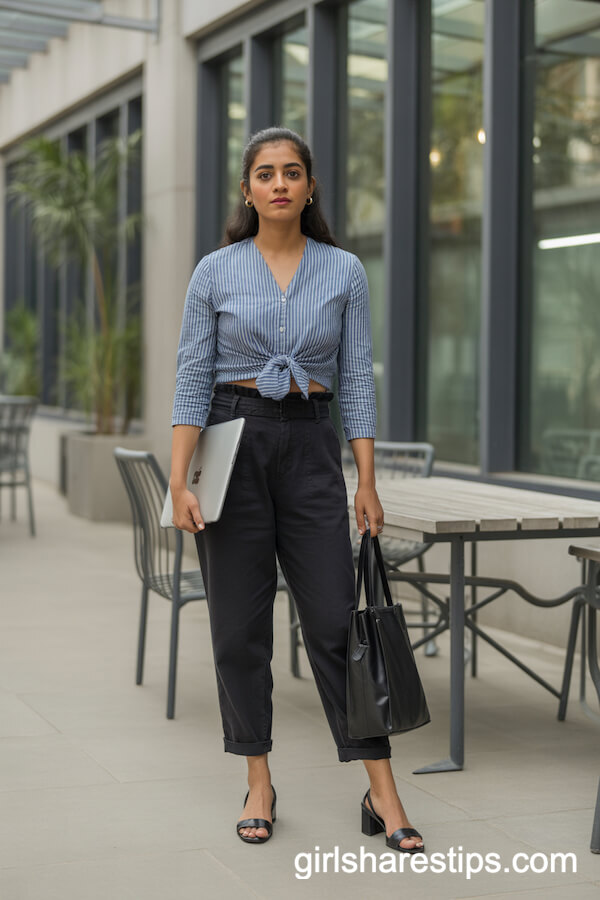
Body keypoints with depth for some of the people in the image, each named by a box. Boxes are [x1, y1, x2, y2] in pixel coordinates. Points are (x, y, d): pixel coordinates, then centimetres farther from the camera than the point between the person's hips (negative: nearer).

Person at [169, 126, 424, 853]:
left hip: (309, 447, 0)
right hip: (233, 441, 0)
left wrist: (367, 482, -3)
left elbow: (357, 379, 3)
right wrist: (179, 481, -9)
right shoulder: (214, 272, 1)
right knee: (239, 625, 3)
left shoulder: (344, 273, 4)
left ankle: (382, 795, 3)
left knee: (335, 621, -2)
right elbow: (192, 381, -1)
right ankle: (258, 785, 17)